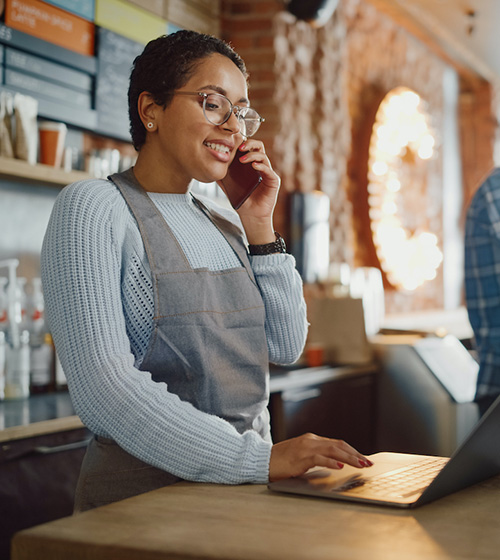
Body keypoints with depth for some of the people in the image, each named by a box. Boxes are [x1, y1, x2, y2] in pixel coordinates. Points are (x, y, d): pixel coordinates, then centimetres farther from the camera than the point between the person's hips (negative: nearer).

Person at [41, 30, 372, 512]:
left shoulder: (224, 222, 14)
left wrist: (260, 229, 4)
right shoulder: (93, 207, -7)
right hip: (144, 489, -6)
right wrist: (260, 458, -23)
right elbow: (102, 387, -18)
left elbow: (286, 347, 12)